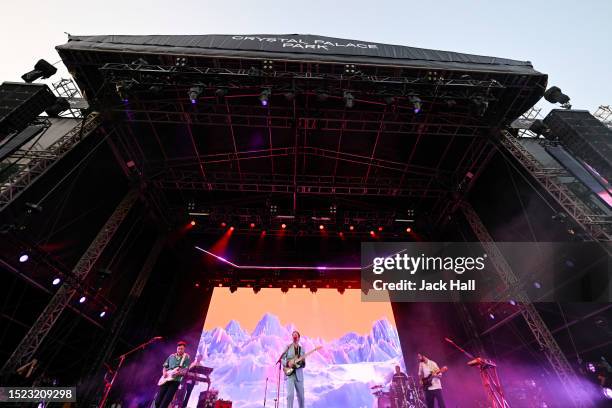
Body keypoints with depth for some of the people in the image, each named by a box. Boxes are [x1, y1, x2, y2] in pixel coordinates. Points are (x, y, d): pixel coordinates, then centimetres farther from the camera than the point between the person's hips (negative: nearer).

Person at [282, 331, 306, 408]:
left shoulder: (301, 349, 8)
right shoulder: (288, 347, -1)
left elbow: (303, 365, 11)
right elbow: (281, 359, -2)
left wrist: (303, 361, -11)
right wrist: (287, 363, -18)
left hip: (299, 375, 3)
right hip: (289, 374, -3)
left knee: (301, 396, 9)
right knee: (290, 394, -13)